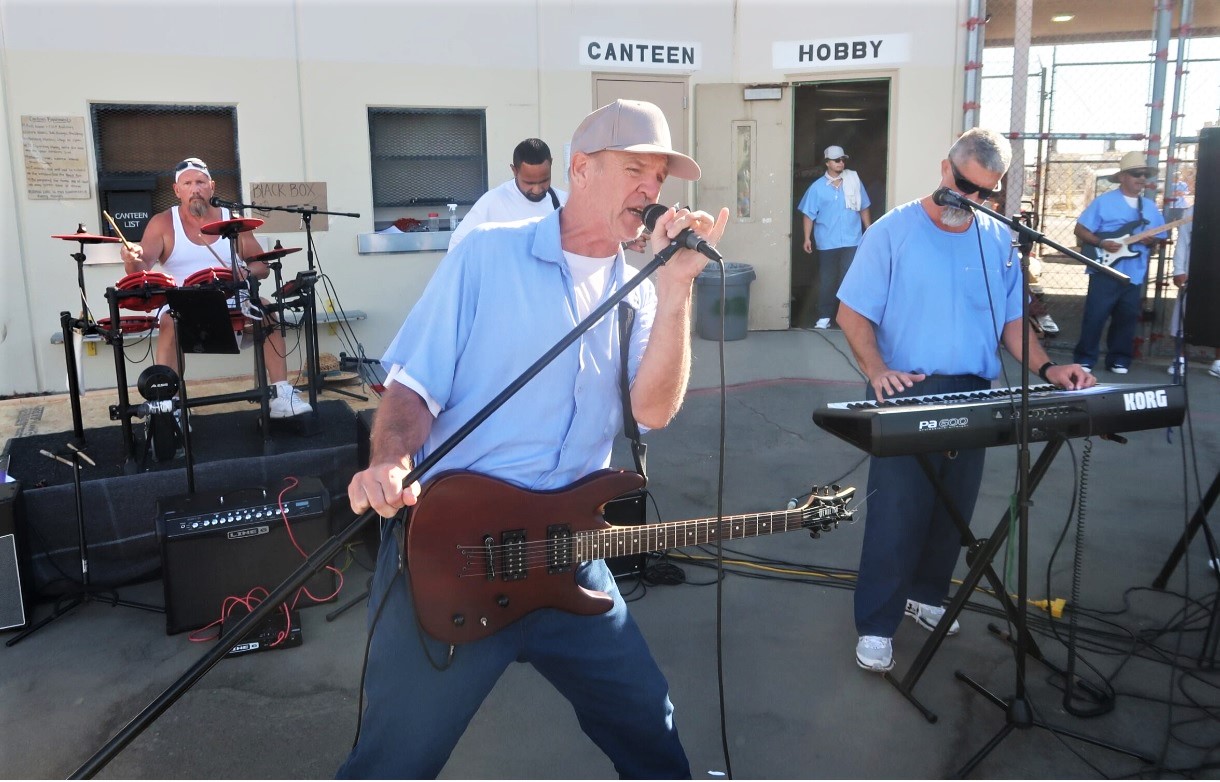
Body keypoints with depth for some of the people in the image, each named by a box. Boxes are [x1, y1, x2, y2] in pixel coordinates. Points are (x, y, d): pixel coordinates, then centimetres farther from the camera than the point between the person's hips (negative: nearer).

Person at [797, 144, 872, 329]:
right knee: (826, 280, 6)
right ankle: (824, 317, 14)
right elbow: (809, 214, 1)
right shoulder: (817, 187, 0)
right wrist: (807, 238, -5)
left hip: (852, 241, 0)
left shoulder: (854, 181, 3)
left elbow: (863, 208, 10)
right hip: (827, 242, 0)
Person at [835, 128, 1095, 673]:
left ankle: (926, 595, 34)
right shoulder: (894, 232, -7)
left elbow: (1012, 319, 12)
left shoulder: (999, 242, 7)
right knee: (895, 514, -4)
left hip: (973, 398, 5)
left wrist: (1045, 368, -5)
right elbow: (852, 313, -7)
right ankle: (875, 625, 7)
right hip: (905, 396, -5)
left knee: (953, 510, 15)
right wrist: (877, 369, -22)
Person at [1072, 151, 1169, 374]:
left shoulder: (1150, 207, 14)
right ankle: (1085, 359, 4)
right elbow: (1080, 230, -4)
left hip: (1134, 275, 5)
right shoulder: (1103, 201, -2)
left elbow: (1159, 238, 17)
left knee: (1127, 318, 8)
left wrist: (1151, 241, -6)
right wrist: (1102, 242, -17)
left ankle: (1119, 359, 19)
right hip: (1104, 271, -5)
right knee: (1094, 316, -5)